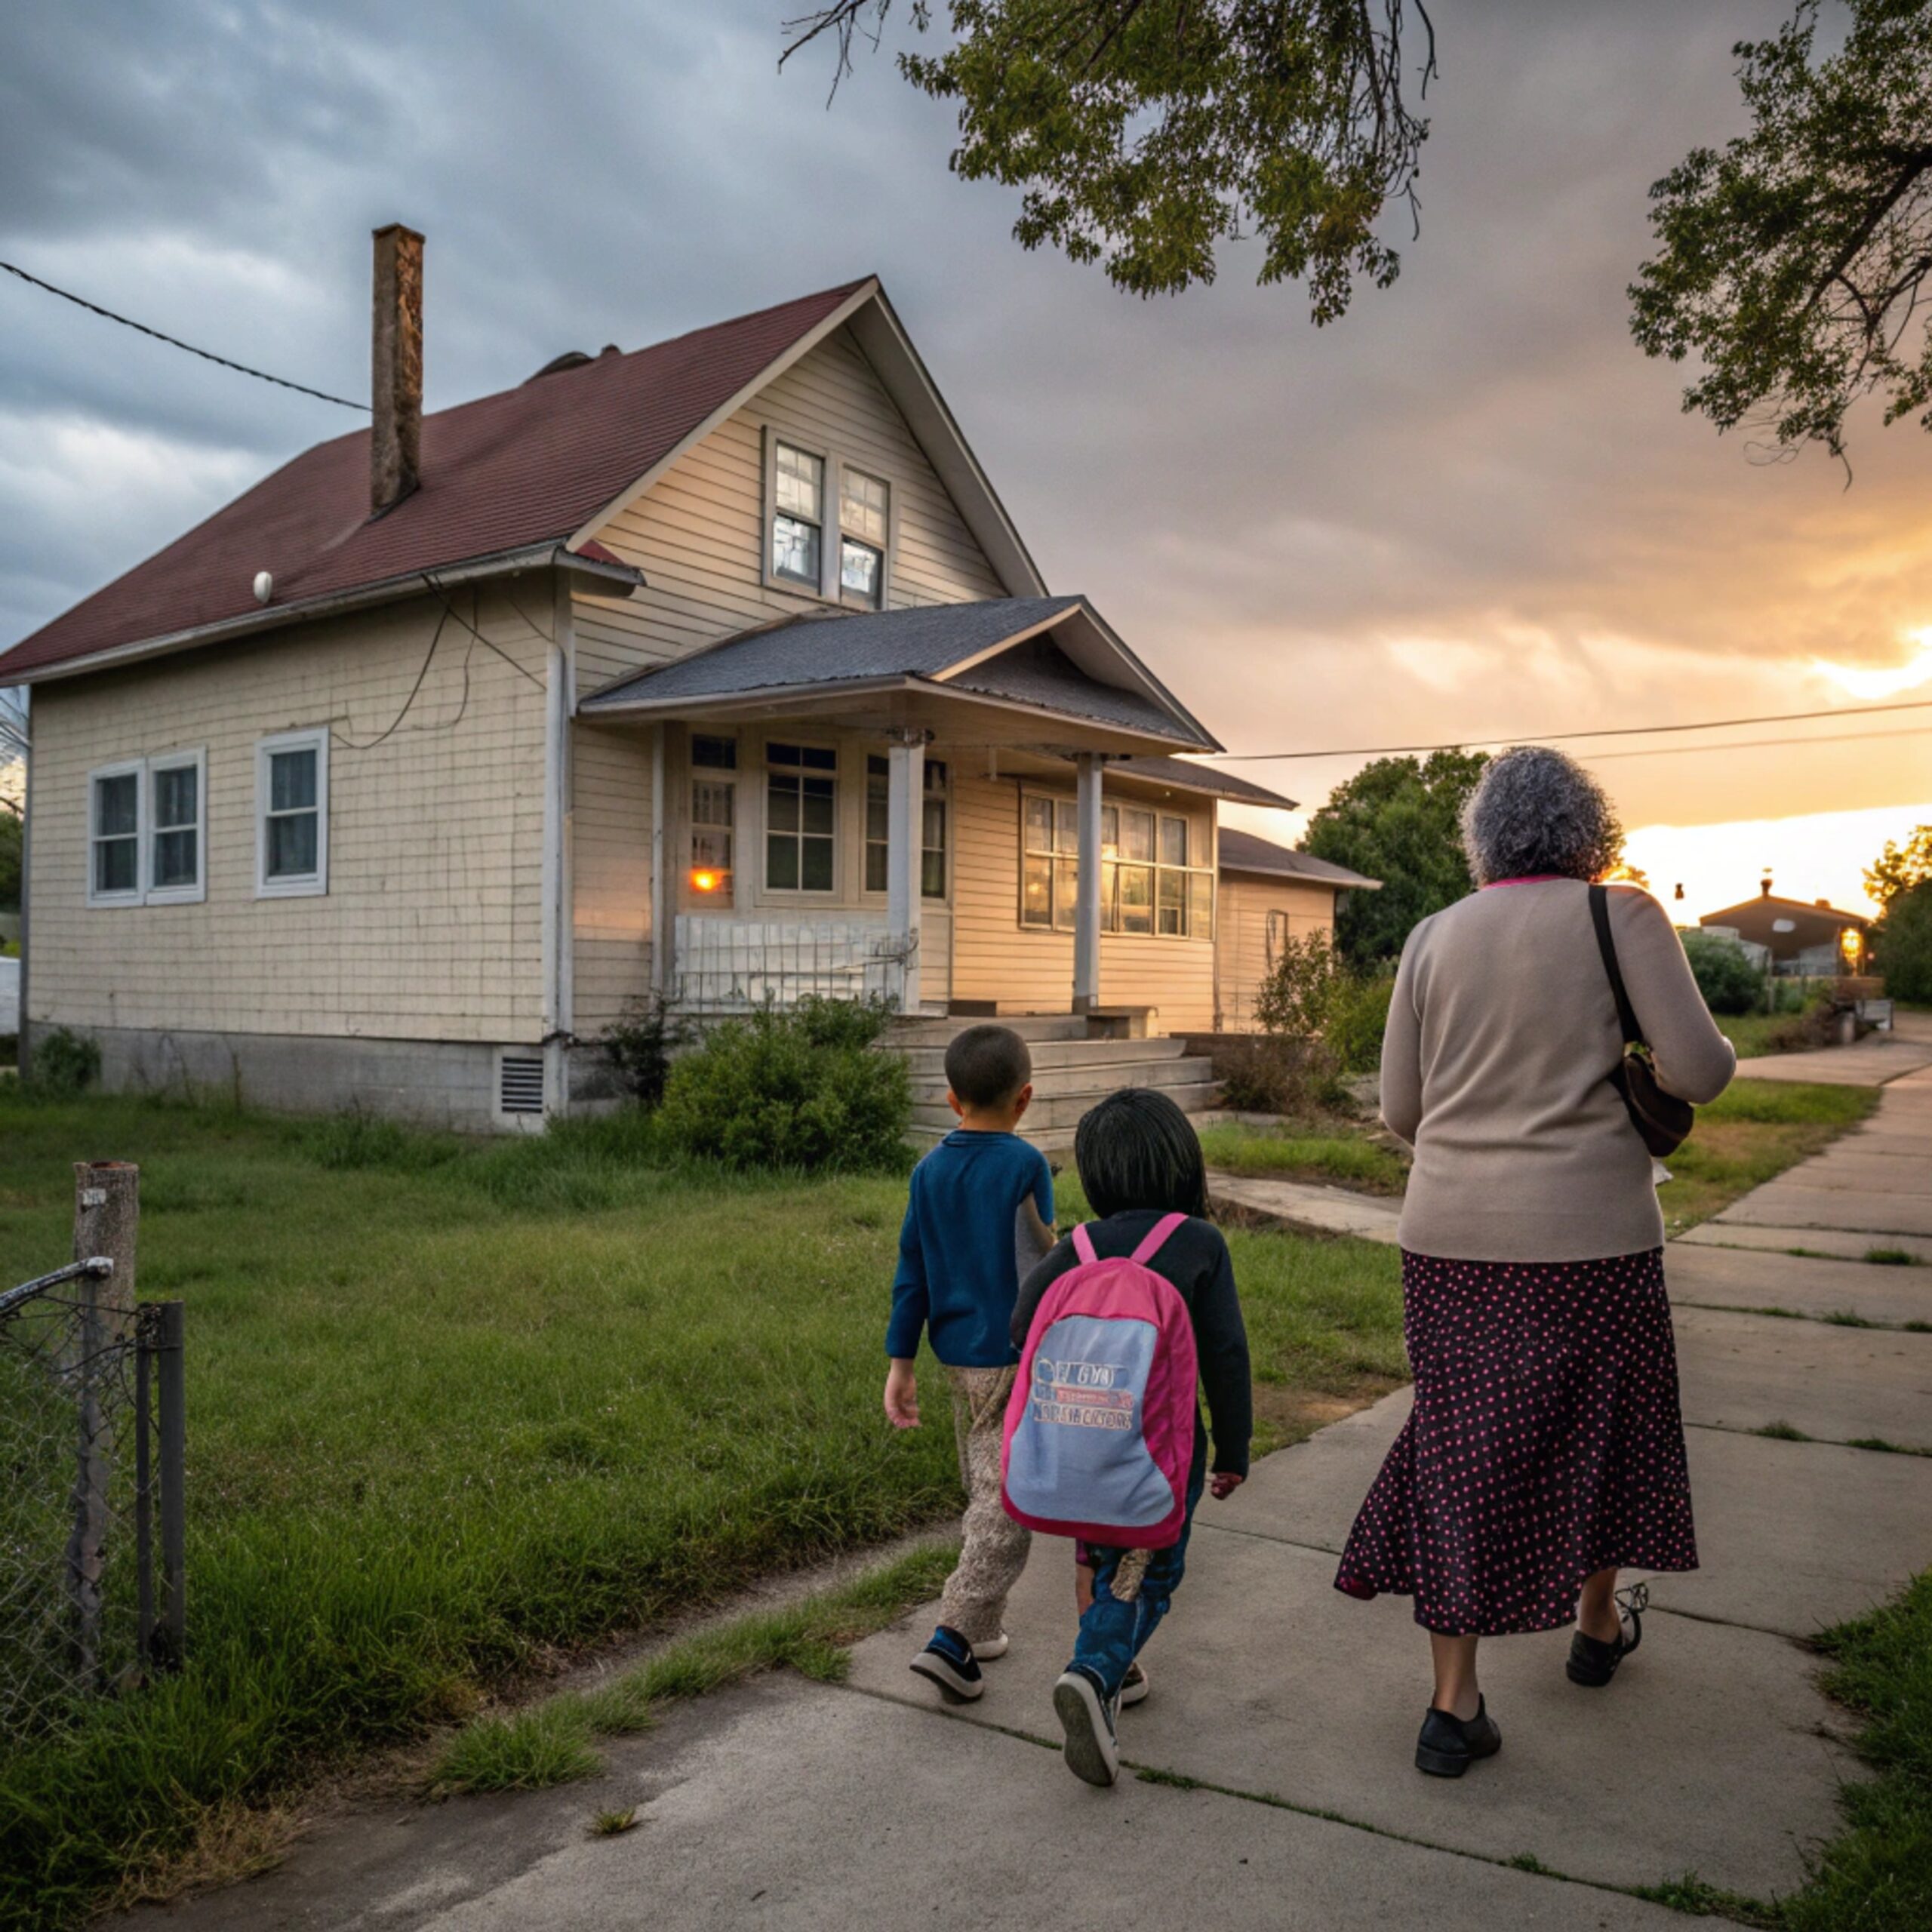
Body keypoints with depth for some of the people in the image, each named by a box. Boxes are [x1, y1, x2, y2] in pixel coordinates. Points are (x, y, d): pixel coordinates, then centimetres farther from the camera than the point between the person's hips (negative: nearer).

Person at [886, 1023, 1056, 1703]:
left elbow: (912, 1271, 5)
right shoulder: (1025, 1165, -14)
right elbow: (1037, 1267, -13)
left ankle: (984, 1627, 27)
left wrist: (900, 1361, 9)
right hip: (1014, 1362, -6)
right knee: (1007, 1503, -1)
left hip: (957, 1356, 6)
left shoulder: (929, 1170, 3)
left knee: (983, 1493, 19)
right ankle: (953, 1638, -7)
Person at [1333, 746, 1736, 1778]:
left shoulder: (1434, 937, 4)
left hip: (1448, 1236, 2)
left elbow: (1399, 1109, 6)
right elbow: (1698, 1070, -9)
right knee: (1600, 1425, 20)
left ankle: (1453, 1702, 12)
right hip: (1587, 1233, -2)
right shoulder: (1622, 916, -5)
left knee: (1462, 1448, 8)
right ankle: (1598, 1622, 42)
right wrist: (1717, 1055, 13)